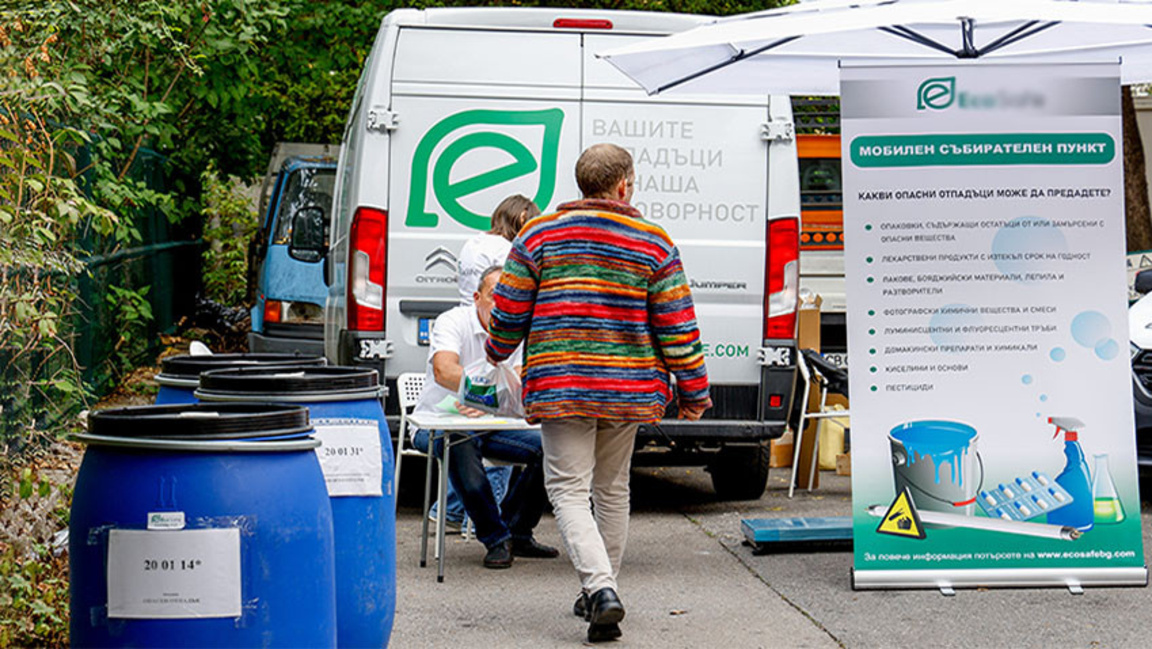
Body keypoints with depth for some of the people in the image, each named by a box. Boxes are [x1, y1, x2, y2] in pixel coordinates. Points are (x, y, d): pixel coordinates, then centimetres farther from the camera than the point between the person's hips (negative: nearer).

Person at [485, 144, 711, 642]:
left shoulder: (539, 235, 0)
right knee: (612, 489, 17)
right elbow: (678, 326, 0)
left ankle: (600, 588, -21)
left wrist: (498, 351, 26)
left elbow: (508, 313, 5)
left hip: (560, 387, -2)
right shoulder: (653, 243, 1)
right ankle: (600, 592, 24)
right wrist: (693, 391, 9)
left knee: (569, 489, -2)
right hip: (629, 389, 2)